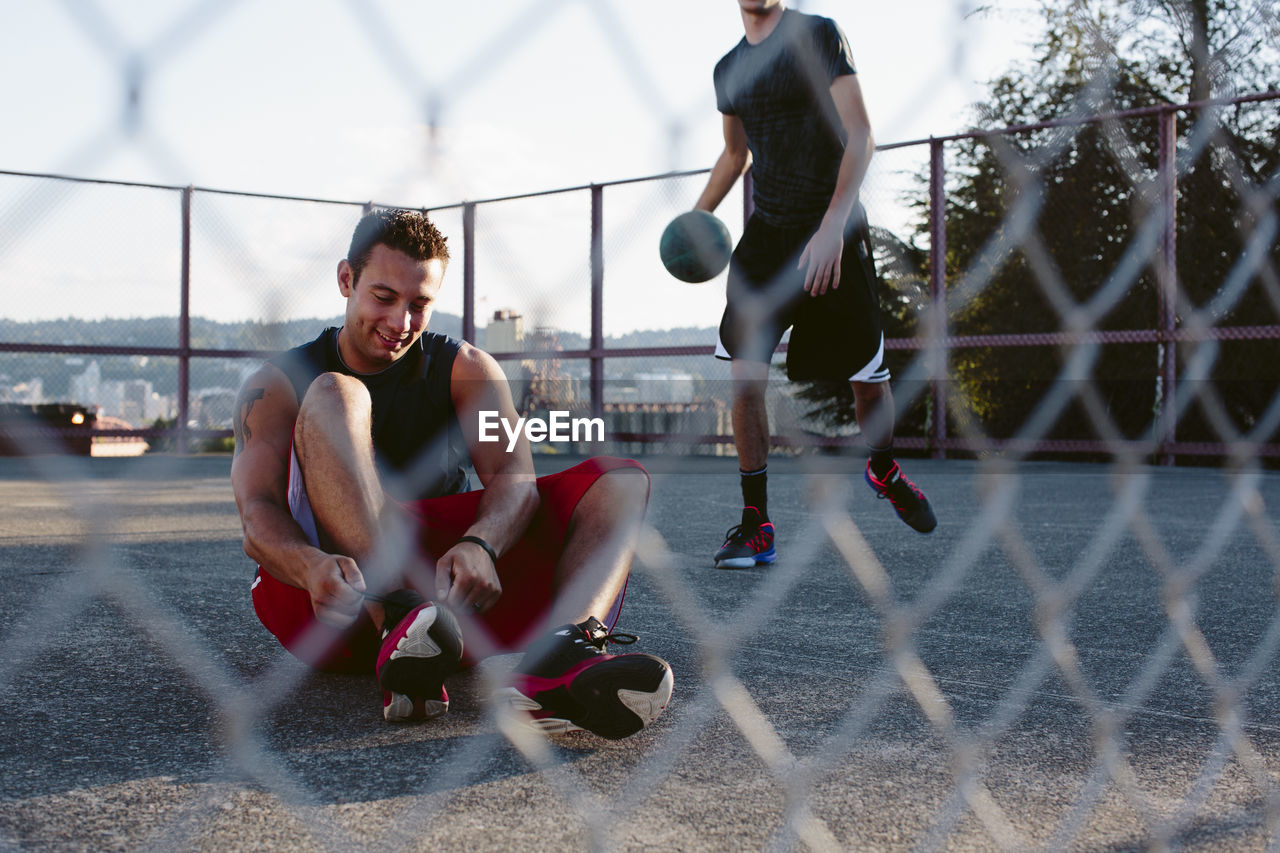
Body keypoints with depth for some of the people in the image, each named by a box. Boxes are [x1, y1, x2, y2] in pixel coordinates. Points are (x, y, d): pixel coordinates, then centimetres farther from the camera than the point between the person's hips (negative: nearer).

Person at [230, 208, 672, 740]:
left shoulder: (465, 370, 12)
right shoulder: (279, 385, 5)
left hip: (446, 572, 3)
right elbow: (257, 518, -12)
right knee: (334, 396, -22)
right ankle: (400, 623, -44)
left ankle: (562, 653, -44)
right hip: (326, 596, -3)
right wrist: (313, 567, -36)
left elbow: (515, 478, -7)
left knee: (621, 481, -10)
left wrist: (479, 546, -31)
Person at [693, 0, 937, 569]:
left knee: (869, 376, 1)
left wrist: (832, 226, -23)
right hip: (766, 233, 4)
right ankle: (755, 526, -5)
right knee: (743, 369, -12)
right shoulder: (728, 70, 10)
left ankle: (883, 469, 34)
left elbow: (860, 136, -12)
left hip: (834, 233, -4)